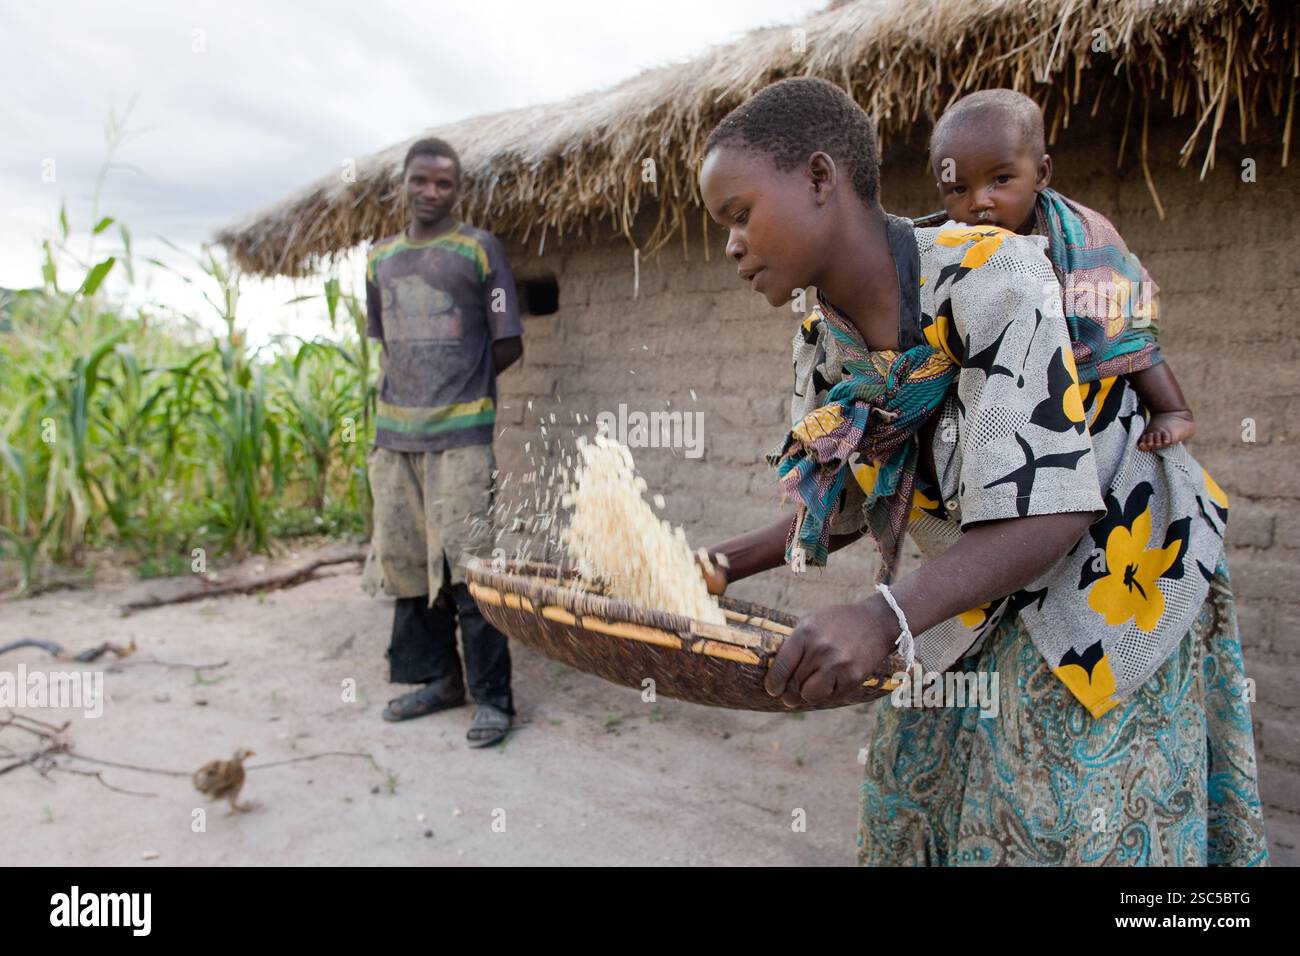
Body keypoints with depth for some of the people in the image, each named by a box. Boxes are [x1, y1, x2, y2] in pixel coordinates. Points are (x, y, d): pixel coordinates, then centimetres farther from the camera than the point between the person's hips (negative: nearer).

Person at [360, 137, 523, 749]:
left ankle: (492, 698, 1)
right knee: (407, 562, 9)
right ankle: (437, 679, 23)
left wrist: (460, 385, 2)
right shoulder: (381, 257, 15)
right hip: (394, 434, 6)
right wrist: (400, 395, 9)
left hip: (461, 434, -5)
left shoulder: (479, 250, 0)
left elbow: (508, 344, -1)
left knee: (467, 566, -8)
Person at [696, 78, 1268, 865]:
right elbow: (847, 507, 5)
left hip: (1109, 593, -6)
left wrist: (887, 618, -45)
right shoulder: (824, 349, -5)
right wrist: (725, 565, -8)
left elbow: (1051, 510, -32)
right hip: (974, 608, 6)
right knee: (916, 815, 12)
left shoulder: (990, 275, -27)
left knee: (1061, 834, 0)